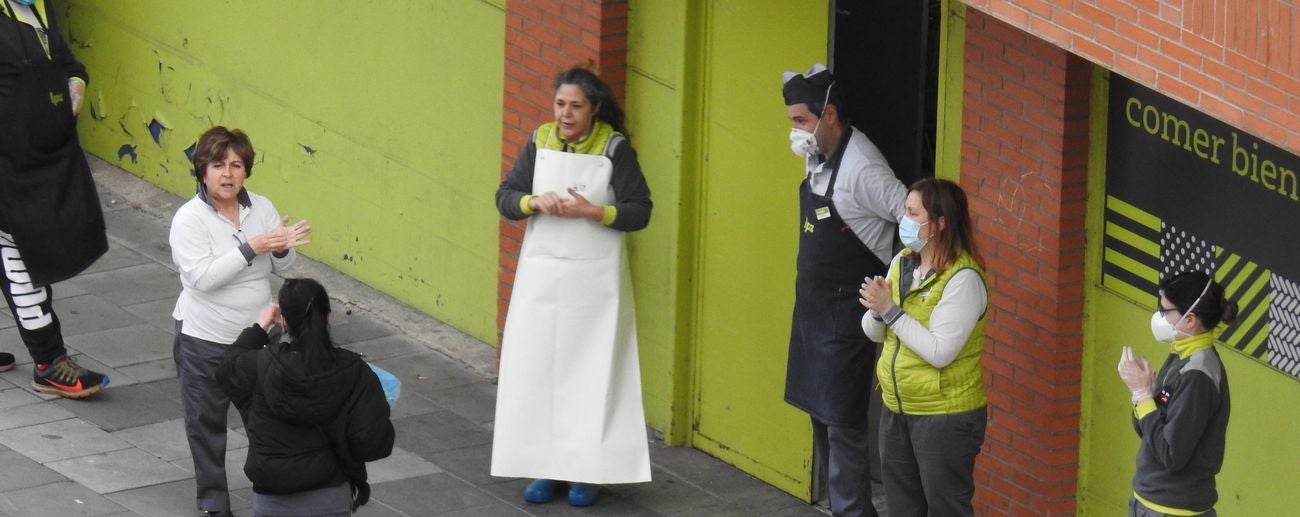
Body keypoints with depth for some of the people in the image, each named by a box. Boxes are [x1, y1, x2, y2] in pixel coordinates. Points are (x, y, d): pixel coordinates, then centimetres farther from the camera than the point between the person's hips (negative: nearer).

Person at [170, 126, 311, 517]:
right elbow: (201, 277, -26)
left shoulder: (261, 208, -1)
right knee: (206, 422, 9)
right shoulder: (190, 218, -15)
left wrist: (283, 248, -21)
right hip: (205, 339, -3)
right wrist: (251, 248, -30)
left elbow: (282, 267, 3)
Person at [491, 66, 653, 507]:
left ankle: (586, 470, 4)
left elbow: (639, 212, -7)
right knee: (536, 369, 3)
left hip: (594, 278, -3)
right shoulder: (540, 142, 4)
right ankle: (545, 468, 12)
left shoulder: (615, 148, -6)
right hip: (541, 273, 3)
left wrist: (591, 211, -21)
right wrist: (534, 203, -16)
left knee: (591, 371, -3)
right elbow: (505, 197, 4)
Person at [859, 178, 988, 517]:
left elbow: (940, 351, -25)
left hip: (946, 416, -8)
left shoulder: (963, 278, -19)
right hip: (897, 409, 8)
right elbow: (873, 332, 9)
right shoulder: (902, 263, 5)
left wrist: (891, 310, -21)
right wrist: (877, 310, -13)